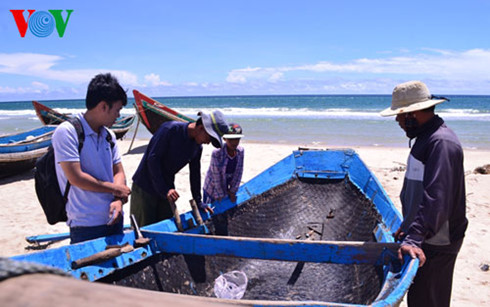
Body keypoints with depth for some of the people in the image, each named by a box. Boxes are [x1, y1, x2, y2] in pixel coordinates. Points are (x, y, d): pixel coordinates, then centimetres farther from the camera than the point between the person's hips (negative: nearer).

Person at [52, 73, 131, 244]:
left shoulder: (109, 135, 9)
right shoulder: (67, 132, -13)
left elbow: (118, 172, 10)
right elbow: (76, 178, -19)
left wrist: (118, 200, -9)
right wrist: (115, 188, -9)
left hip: (114, 219, 7)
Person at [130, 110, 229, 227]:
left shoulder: (197, 147, 2)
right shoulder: (171, 129, -20)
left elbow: (195, 173, 13)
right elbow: (152, 159, -22)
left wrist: (198, 202, 15)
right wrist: (165, 190, -23)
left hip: (167, 190, 7)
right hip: (144, 187, -7)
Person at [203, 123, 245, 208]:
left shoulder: (241, 151, -13)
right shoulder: (217, 153, -28)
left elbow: (238, 173, -5)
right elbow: (216, 176, -22)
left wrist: (233, 191, -3)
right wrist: (219, 196, -15)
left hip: (227, 189, 4)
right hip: (213, 189, -4)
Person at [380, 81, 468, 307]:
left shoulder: (442, 143, -21)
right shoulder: (426, 137, 13)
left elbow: (435, 197, -31)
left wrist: (414, 239, -37)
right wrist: (408, 227, 19)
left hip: (436, 244, -10)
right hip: (424, 237, 10)